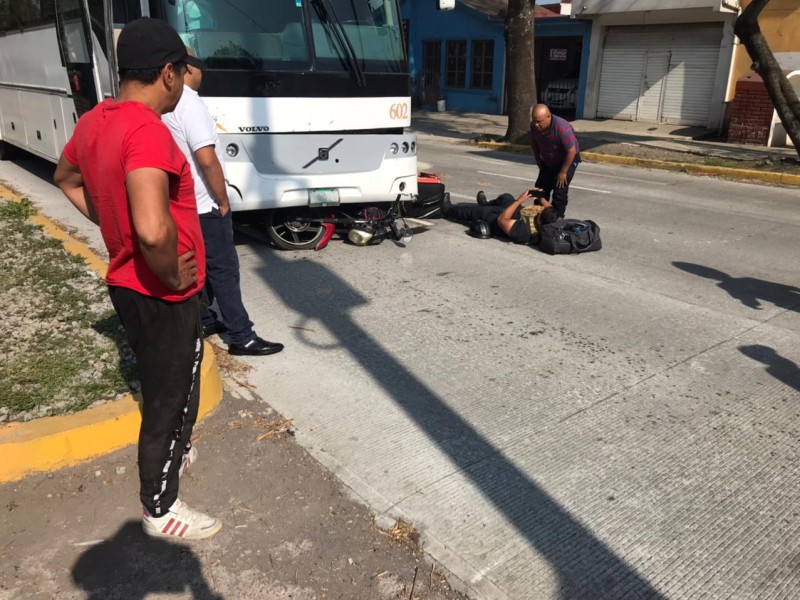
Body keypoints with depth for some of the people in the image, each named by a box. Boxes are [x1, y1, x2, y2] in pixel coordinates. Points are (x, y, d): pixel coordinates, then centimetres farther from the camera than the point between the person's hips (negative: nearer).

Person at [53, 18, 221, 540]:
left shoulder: (94, 121, 2)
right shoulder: (147, 130, -27)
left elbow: (67, 178, 22)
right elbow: (154, 230, -41)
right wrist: (173, 276, -22)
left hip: (129, 284, 9)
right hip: (163, 296, -9)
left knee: (163, 385, 28)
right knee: (170, 397, 8)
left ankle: (174, 453, 51)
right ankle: (161, 510, 26)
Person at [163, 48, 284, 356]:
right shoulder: (189, 103, -21)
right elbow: (207, 159, -28)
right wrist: (223, 201, -16)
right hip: (203, 205, -9)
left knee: (200, 265, 19)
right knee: (224, 269, -4)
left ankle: (203, 321, 31)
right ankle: (243, 337, 3)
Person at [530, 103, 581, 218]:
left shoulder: (562, 128, -35)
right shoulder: (534, 126, -18)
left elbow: (571, 151, -28)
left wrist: (563, 172, -21)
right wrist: (539, 163, 6)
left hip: (567, 160, -6)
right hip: (548, 163, 6)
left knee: (559, 192, -11)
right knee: (540, 189, 8)